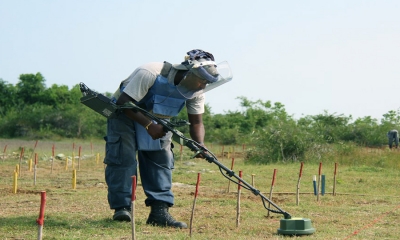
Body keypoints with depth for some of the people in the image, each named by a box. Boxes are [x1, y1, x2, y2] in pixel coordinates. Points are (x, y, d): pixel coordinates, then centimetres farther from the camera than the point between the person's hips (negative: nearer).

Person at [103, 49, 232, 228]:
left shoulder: (196, 92, -15)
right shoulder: (150, 74, -35)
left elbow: (196, 122, -11)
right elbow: (124, 102, -33)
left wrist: (200, 145, -32)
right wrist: (149, 125, -43)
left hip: (157, 120, 6)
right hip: (125, 114, -5)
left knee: (162, 159, -5)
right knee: (123, 157, -16)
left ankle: (160, 211, -6)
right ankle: (121, 207, -8)